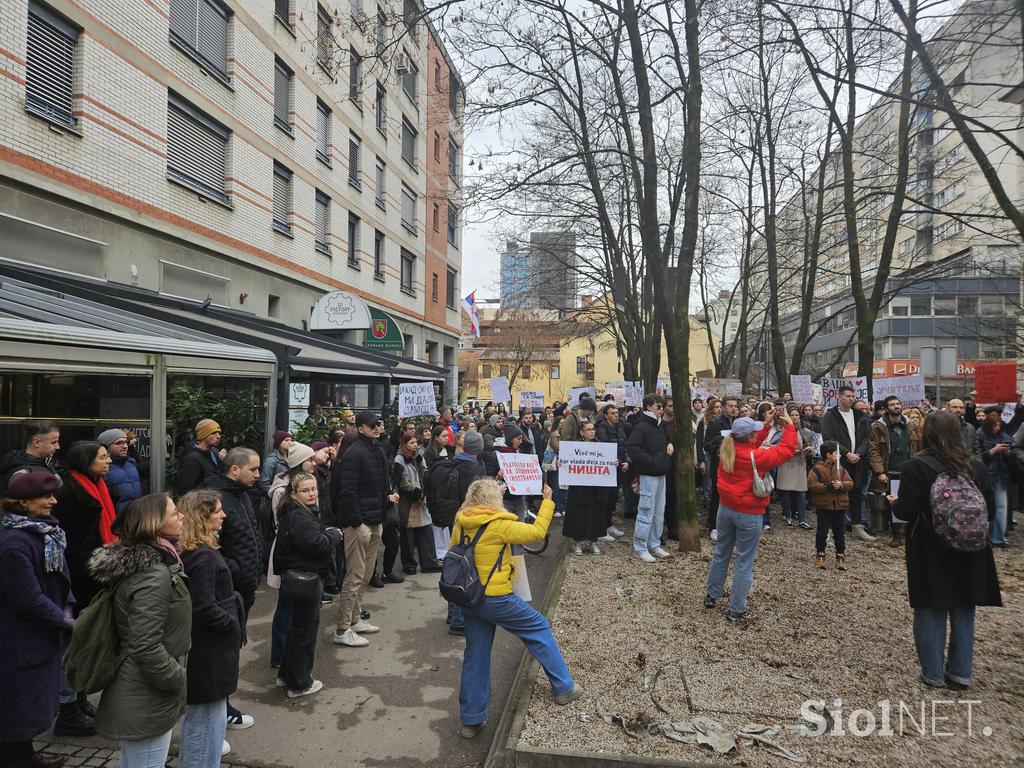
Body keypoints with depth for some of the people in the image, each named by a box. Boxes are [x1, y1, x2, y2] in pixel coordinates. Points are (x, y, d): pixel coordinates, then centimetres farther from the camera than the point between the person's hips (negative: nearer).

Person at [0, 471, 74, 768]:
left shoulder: (44, 530, 3)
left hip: (42, 633, 9)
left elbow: (59, 577, 11)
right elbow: (29, 600, -23)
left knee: (38, 697, 22)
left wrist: (66, 607, 0)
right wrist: (66, 621, -14)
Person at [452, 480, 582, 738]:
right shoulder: (499, 525, -18)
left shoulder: (460, 524, 1)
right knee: (538, 628, 13)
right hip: (496, 599, -6)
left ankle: (470, 720, 22)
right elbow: (536, 532, -12)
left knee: (476, 656, 15)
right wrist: (547, 501, -3)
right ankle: (563, 688, 22)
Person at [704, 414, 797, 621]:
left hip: (726, 508, 6)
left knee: (721, 553, 20)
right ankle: (736, 611, 10)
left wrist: (768, 426, 10)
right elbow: (787, 449, -11)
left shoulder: (727, 449, -5)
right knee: (744, 561, 4)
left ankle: (711, 596, 33)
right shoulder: (756, 457, -22)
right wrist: (789, 425, 1)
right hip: (749, 514, -6)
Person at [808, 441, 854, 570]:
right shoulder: (817, 469, -8)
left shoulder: (840, 468, 6)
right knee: (822, 532, 4)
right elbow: (811, 484, -15)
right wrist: (827, 487, -23)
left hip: (840, 506, 4)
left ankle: (840, 556, 20)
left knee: (840, 533, 9)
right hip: (824, 506, -4)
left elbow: (850, 483, 4)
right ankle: (820, 555, 18)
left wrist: (841, 485, -17)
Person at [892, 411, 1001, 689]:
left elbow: (906, 512, -17)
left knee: (931, 612, 9)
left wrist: (895, 502, 4)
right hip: (969, 553, 4)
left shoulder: (916, 468, -16)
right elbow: (991, 512, 2)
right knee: (963, 612, 16)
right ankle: (960, 674, 25)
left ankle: (934, 674, 18)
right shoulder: (976, 467, -2)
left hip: (931, 554, -4)